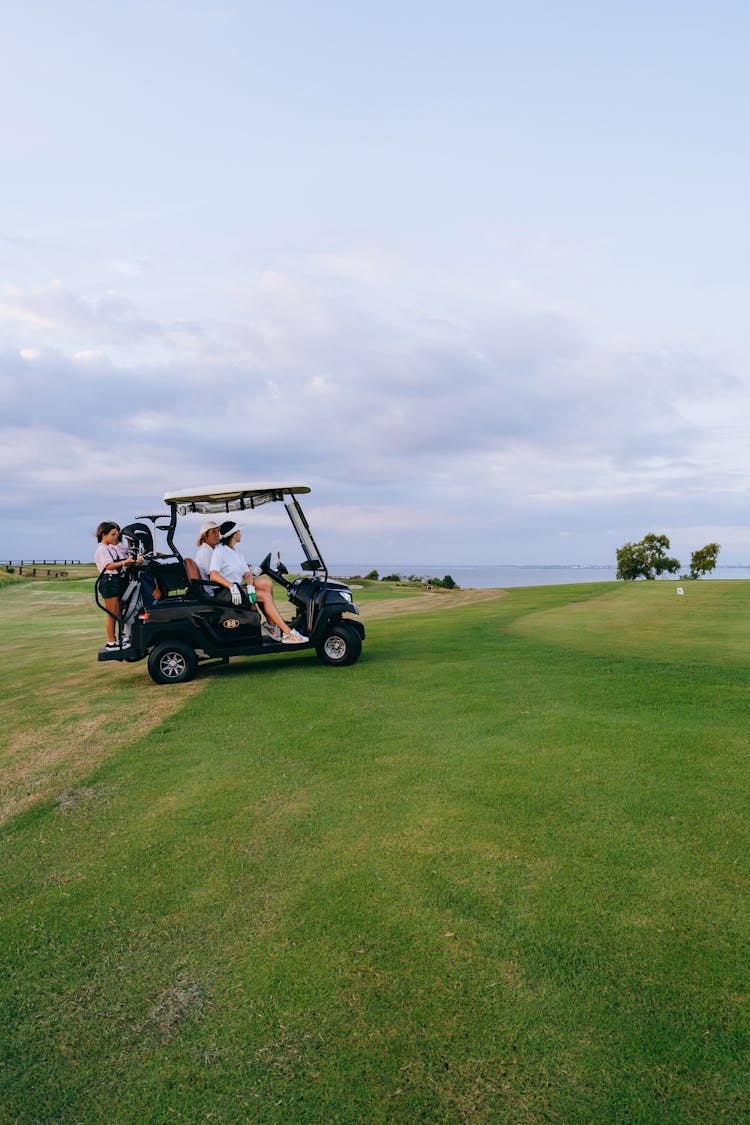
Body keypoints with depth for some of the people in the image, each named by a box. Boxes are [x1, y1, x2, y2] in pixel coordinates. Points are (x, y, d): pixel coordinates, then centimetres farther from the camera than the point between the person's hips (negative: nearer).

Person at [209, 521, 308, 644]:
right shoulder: (219, 551, -6)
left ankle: (272, 625, -12)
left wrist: (250, 587, -16)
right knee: (266, 596, -19)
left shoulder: (238, 553, 19)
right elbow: (213, 575, -21)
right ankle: (288, 633, -22)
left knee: (266, 582, -14)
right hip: (224, 592, -8)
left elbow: (247, 574, 7)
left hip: (238, 588, 8)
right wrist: (232, 586, -33)